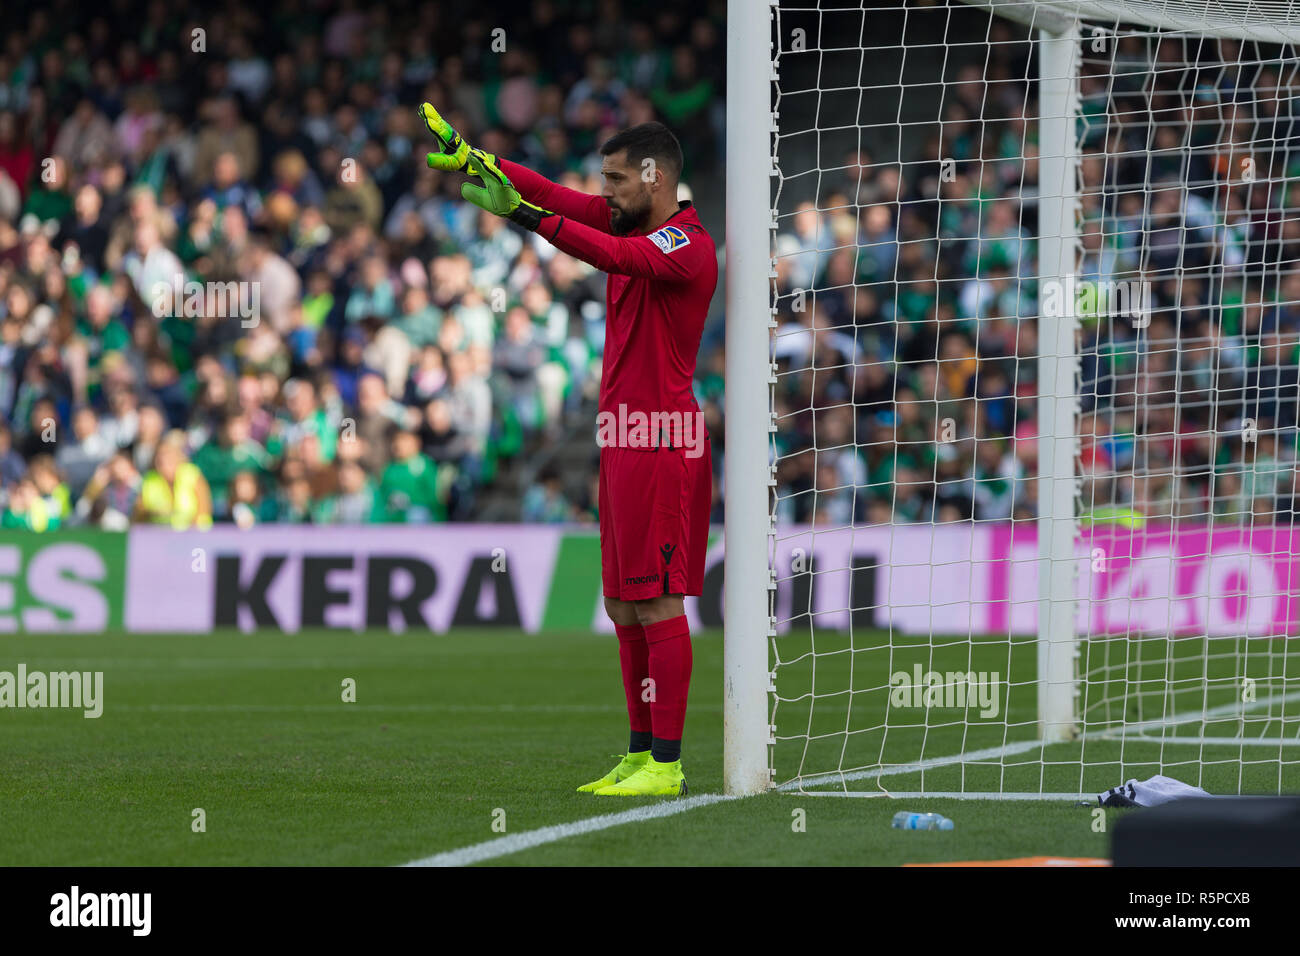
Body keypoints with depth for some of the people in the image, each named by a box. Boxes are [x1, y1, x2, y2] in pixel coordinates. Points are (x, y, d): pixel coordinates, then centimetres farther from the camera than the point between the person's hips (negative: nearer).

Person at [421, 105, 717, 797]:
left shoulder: (689, 246, -12)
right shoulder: (632, 223, 15)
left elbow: (613, 254, -27)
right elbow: (558, 198, 12)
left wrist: (523, 214, -35)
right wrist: (468, 156, 3)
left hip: (662, 445, -9)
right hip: (622, 440, 9)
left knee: (657, 604, -9)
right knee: (625, 608, 10)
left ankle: (666, 765, -8)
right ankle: (641, 753, 15)